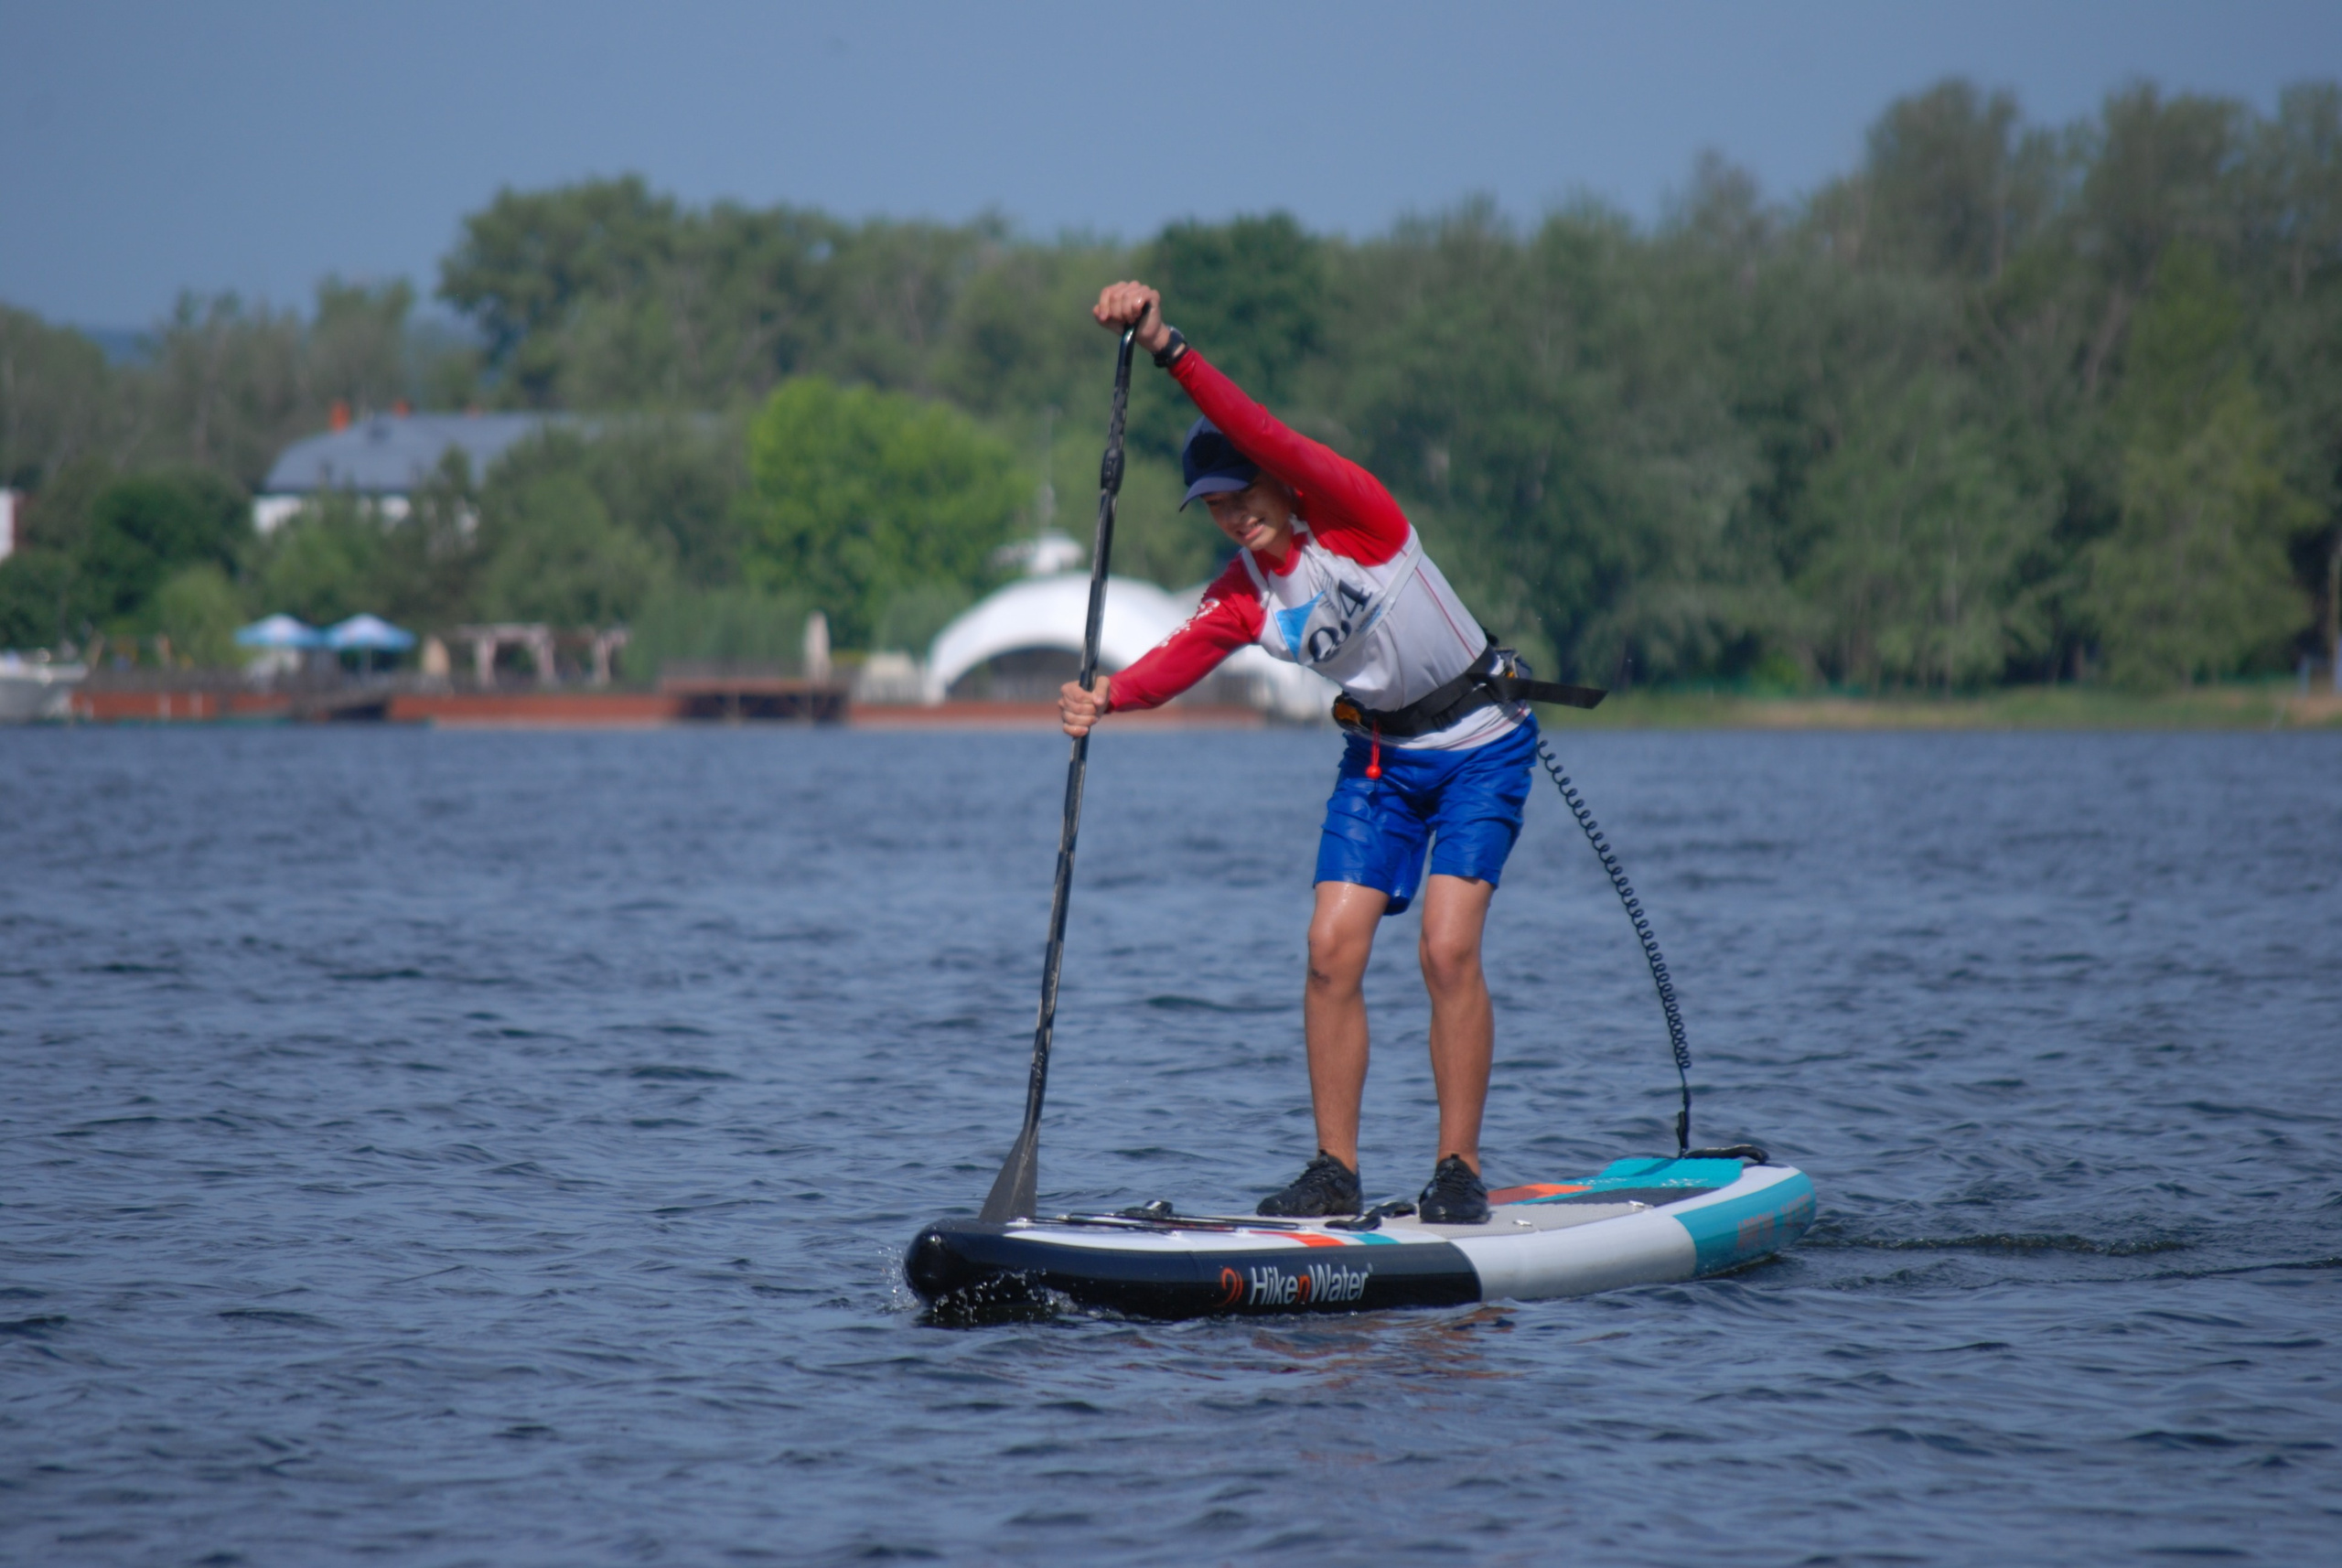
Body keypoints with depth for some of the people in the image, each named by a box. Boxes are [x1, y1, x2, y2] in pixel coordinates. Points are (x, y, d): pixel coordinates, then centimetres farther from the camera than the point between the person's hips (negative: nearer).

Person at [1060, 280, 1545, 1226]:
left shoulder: (1351, 511, -19)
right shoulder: (1241, 596, -4)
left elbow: (1269, 440, -36)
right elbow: (1179, 659, -22)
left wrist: (1169, 350, -44)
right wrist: (1107, 696, -43)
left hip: (1481, 745, -6)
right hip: (1381, 752, 6)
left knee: (1448, 946, -17)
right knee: (1333, 946, -8)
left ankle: (1459, 1171, -8)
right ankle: (1336, 1171, 0)